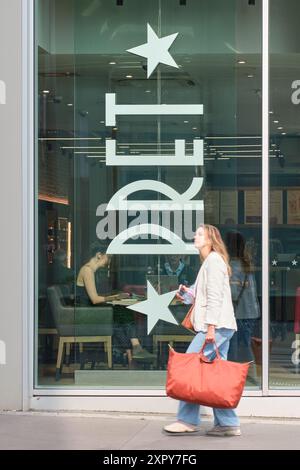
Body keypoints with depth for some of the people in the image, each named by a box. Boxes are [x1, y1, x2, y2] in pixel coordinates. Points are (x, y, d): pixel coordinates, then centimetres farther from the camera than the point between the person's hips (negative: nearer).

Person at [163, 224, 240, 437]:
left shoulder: (213, 260, -8)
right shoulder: (210, 261, 23)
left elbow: (215, 296, -16)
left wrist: (210, 327, -20)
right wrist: (190, 293, 16)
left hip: (217, 325, -10)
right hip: (221, 327, 10)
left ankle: (188, 420, -10)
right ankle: (227, 423, 5)